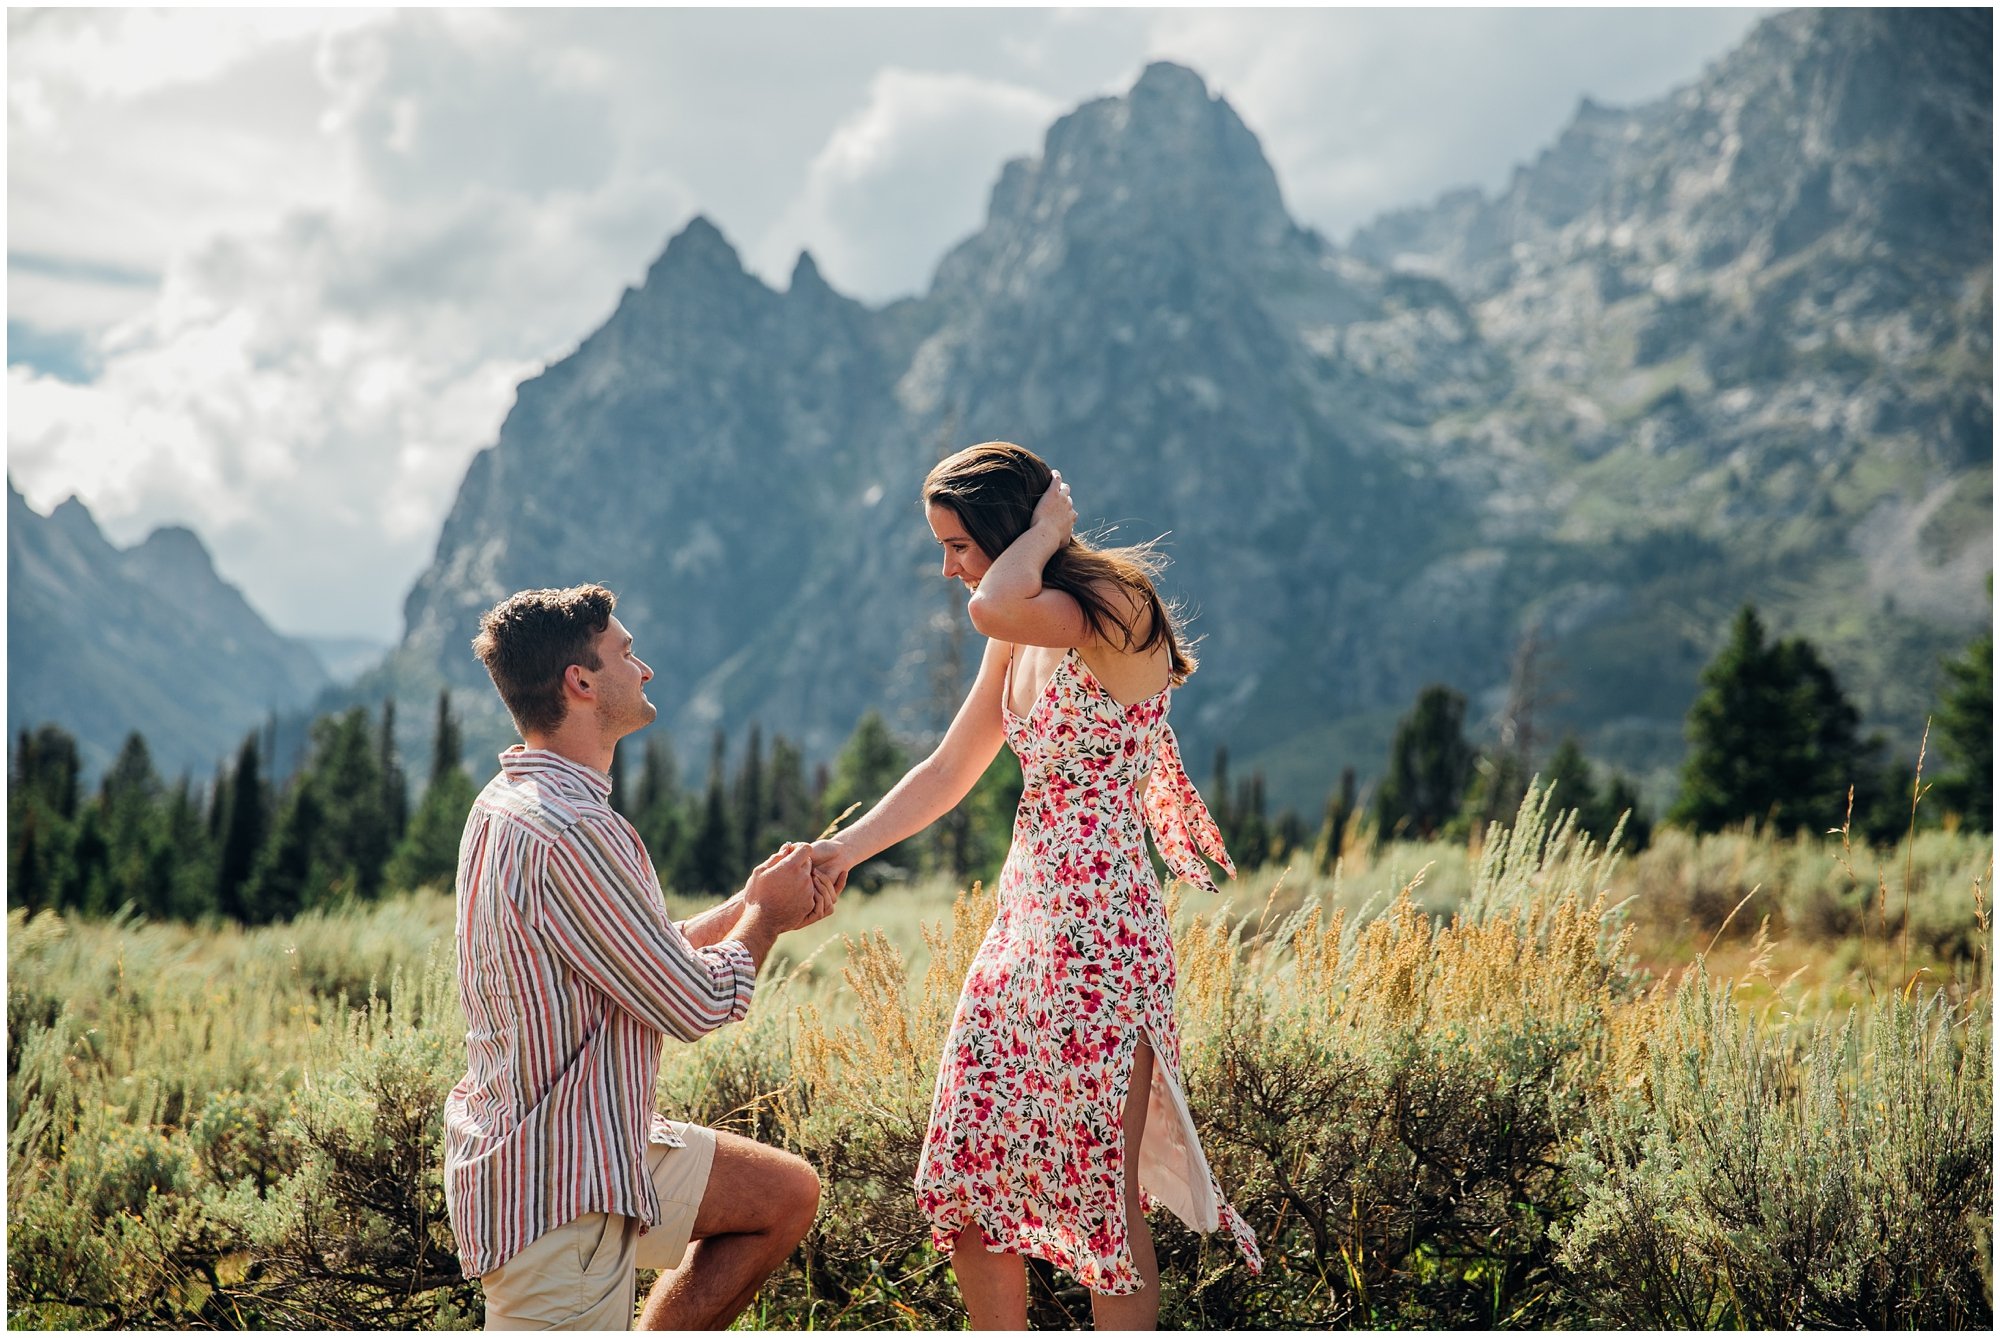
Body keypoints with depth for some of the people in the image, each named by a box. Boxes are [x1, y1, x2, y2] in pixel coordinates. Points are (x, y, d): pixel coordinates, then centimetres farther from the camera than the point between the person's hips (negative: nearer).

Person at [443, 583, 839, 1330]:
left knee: (786, 1195, 19)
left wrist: (751, 907, 9)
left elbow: (648, 957, 16)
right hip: (555, 1193, -10)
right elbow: (700, 1004, -17)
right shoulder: (570, 833, -25)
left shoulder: (511, 805, 8)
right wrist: (765, 914, 1)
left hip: (589, 1148, 10)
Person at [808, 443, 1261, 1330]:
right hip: (1023, 923, 9)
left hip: (1101, 932, -9)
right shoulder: (1023, 642, 13)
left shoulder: (1113, 612, -13)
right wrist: (844, 850, 8)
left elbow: (993, 606, -32)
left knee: (1102, 1194, -2)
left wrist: (1049, 525, -13)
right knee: (963, 1182, 10)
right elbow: (947, 774, 19)